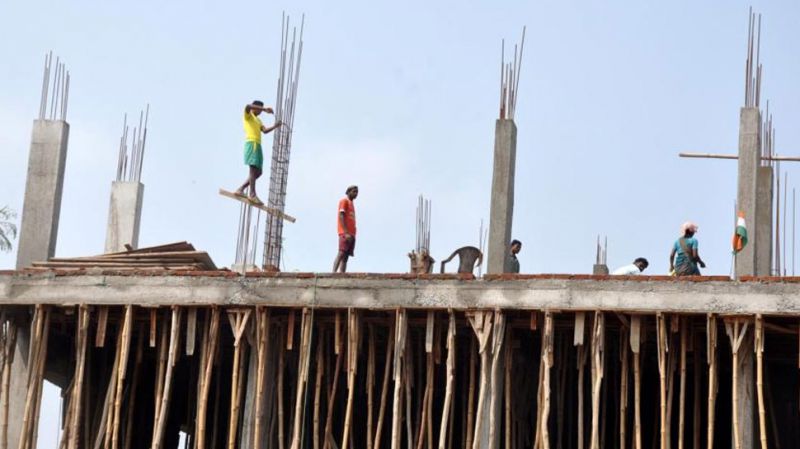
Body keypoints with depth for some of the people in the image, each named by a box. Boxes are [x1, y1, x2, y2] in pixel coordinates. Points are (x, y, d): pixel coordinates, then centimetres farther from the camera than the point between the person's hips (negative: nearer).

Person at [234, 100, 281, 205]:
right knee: (253, 168, -17)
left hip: (257, 145, 9)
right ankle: (252, 194, -24)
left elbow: (265, 130, 17)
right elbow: (248, 106, -18)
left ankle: (241, 189, 7)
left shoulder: (258, 120, 30)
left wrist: (274, 126, 1)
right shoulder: (248, 115, 6)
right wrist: (264, 109, -22)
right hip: (251, 143, -9)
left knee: (258, 172, 5)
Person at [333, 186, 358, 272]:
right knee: (341, 253, -20)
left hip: (351, 234, 9)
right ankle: (334, 273, -30)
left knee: (346, 256, -1)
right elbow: (341, 216, -11)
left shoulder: (351, 203, 26)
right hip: (345, 233, -9)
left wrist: (352, 235, 16)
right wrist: (346, 233, -21)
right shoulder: (344, 201, 1)